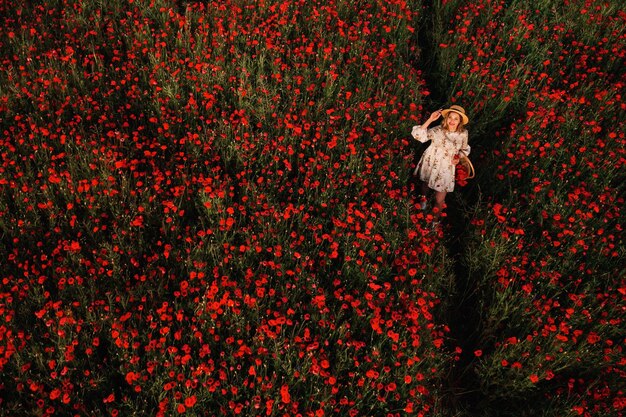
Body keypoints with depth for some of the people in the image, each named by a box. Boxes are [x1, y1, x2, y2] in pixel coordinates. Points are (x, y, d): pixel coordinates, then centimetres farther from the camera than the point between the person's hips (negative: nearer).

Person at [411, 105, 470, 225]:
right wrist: (430, 119, -28)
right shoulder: (438, 130, -15)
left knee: (439, 200, 6)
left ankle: (435, 220, 33)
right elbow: (418, 135, -26)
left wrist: (458, 157, -10)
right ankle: (424, 197, 60)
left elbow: (464, 149, 10)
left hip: (445, 169, 1)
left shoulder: (463, 134, -8)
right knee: (426, 184, 25)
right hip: (429, 164, -1)